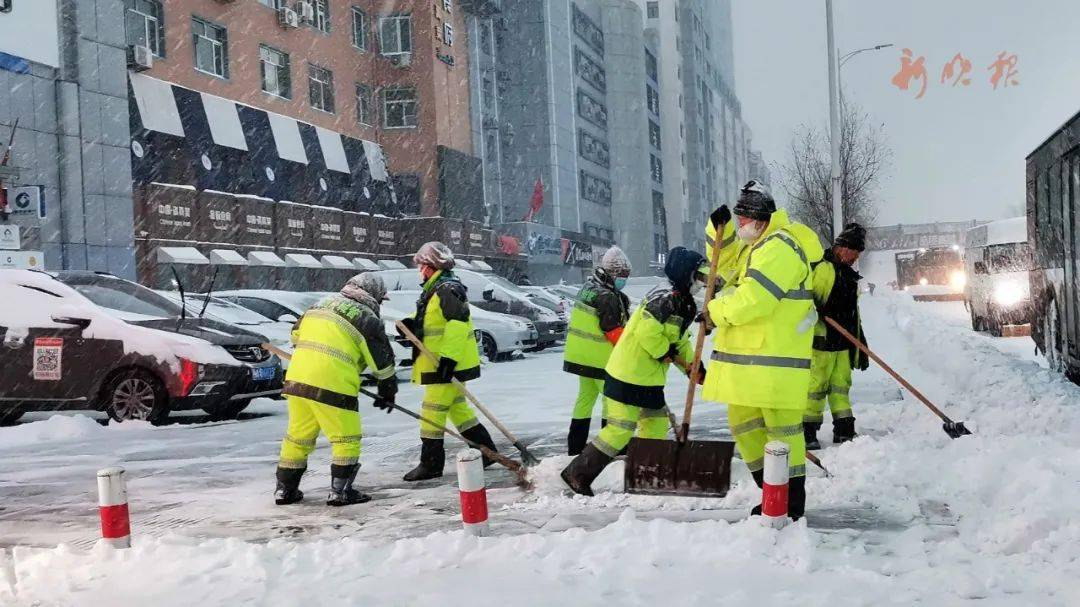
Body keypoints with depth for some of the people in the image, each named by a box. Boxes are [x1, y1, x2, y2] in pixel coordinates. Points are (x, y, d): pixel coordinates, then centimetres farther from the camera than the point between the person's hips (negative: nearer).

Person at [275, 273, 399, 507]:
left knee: (298, 435, 18)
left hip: (296, 376, 7)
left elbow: (296, 334, 26)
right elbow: (382, 361, 4)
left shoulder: (323, 303, 18)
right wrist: (388, 391, 17)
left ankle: (285, 489, 24)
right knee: (347, 439, 7)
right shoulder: (367, 319, 0)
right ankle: (340, 491, 6)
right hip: (332, 385, -7)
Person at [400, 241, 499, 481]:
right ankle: (486, 451, 23)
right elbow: (429, 322, 25)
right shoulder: (434, 289, 16)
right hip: (443, 363, 10)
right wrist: (411, 324, 3)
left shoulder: (448, 289, -17)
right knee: (458, 408, 16)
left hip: (449, 364, -10)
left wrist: (449, 357, -31)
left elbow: (458, 322, -26)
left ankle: (431, 464, 1)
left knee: (432, 411, -6)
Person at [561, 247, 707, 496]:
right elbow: (647, 331, -29)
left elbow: (681, 341, 23)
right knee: (620, 430, -9)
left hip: (648, 378, 11)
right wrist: (664, 353, -14)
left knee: (657, 425, 15)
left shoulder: (681, 303, 15)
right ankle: (577, 473, -1)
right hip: (628, 376, -11)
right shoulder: (666, 298, -19)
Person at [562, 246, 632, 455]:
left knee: (585, 396, 16)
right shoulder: (607, 297, -19)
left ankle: (575, 446, 21)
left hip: (580, 355, 10)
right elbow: (615, 331, -19)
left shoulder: (588, 287, 10)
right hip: (600, 358, -10)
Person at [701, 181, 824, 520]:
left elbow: (753, 297, -23)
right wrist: (721, 232, 14)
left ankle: (793, 502, 7)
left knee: (781, 427, -3)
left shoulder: (779, 247, -15)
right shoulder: (755, 246, 18)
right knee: (742, 423, 13)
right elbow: (727, 264, 33)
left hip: (775, 357, -11)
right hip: (747, 355, 11)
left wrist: (717, 312, -8)